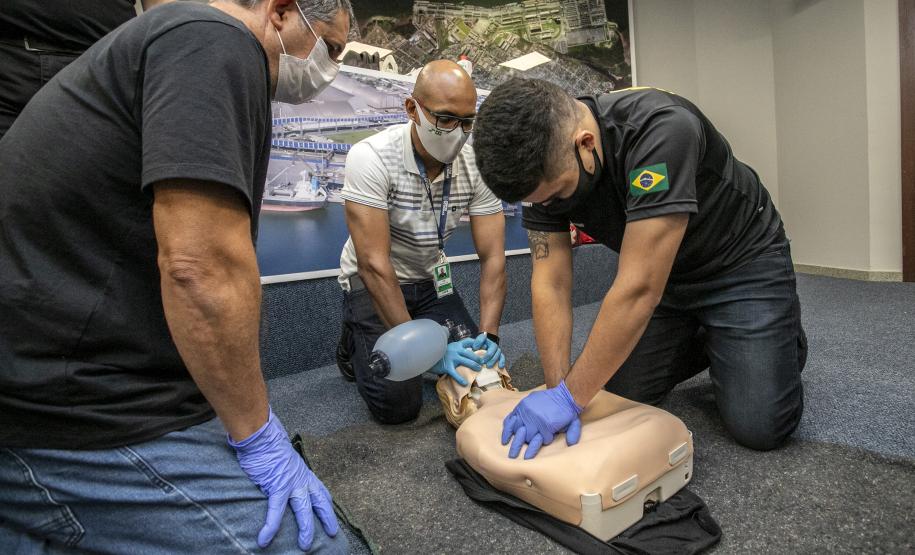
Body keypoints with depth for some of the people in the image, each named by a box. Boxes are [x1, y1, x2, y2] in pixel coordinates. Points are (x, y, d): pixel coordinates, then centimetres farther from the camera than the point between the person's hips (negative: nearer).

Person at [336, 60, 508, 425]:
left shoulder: (477, 165, -15)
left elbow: (492, 257, -14)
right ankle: (355, 342, 16)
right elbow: (374, 264, -31)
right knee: (398, 403, -14)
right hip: (372, 283, -4)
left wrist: (489, 336, -26)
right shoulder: (372, 158, -27)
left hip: (429, 279, 5)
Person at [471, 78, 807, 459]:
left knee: (759, 425, -12)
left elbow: (640, 289, -38)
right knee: (620, 398, 1)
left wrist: (569, 396, -33)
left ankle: (783, 339, 19)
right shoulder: (544, 164, -18)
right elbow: (551, 284, -18)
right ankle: (706, 344, 25)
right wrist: (557, 389, -27)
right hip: (659, 272, 5)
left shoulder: (662, 131, -37)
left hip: (742, 261, -5)